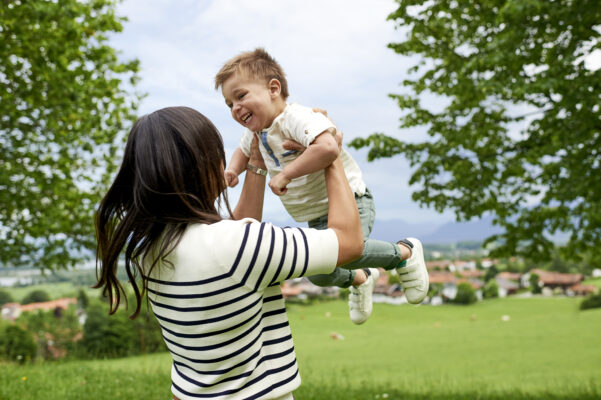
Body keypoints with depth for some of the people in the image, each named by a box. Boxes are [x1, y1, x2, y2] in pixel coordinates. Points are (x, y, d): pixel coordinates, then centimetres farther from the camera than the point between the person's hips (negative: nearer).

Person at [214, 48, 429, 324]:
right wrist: (233, 169, 5)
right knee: (319, 274, 12)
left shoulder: (297, 118, -26)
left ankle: (404, 252, -4)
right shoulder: (256, 133, 3)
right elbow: (244, 151, 27)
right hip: (317, 218, 9)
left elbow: (328, 148, -45)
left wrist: (286, 174, -38)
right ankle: (359, 279, 45)